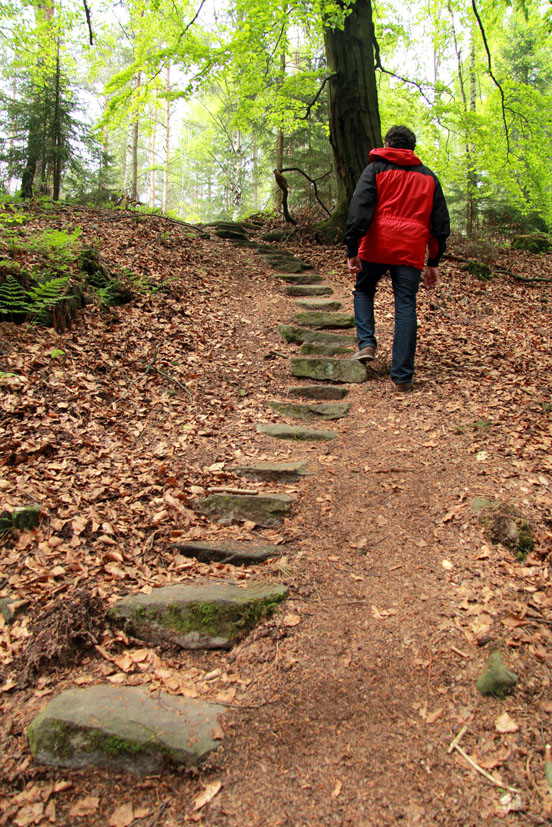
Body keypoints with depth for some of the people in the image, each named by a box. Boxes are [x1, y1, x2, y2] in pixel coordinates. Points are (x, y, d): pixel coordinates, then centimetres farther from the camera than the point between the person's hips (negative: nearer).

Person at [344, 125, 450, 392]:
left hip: (376, 248, -1)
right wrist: (434, 262, 21)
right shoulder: (428, 177, 19)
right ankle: (402, 377, 0)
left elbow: (359, 209, -5)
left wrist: (352, 250, -8)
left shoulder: (376, 169, 9)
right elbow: (440, 223, 18)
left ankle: (366, 343, 3)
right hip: (411, 252, 2)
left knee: (363, 291, 22)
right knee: (406, 308, 2)